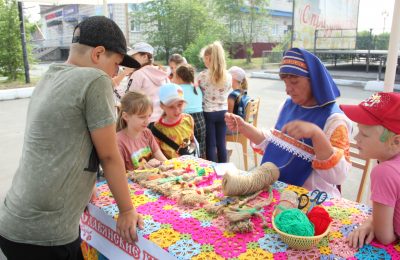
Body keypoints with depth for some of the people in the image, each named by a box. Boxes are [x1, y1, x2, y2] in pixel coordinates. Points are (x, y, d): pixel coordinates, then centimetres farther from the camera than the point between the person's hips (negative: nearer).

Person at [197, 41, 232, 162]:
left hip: (208, 113, -3)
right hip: (223, 112, 4)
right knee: (221, 143, 13)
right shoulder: (228, 76, -2)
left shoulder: (202, 75, -13)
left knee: (210, 144, 5)